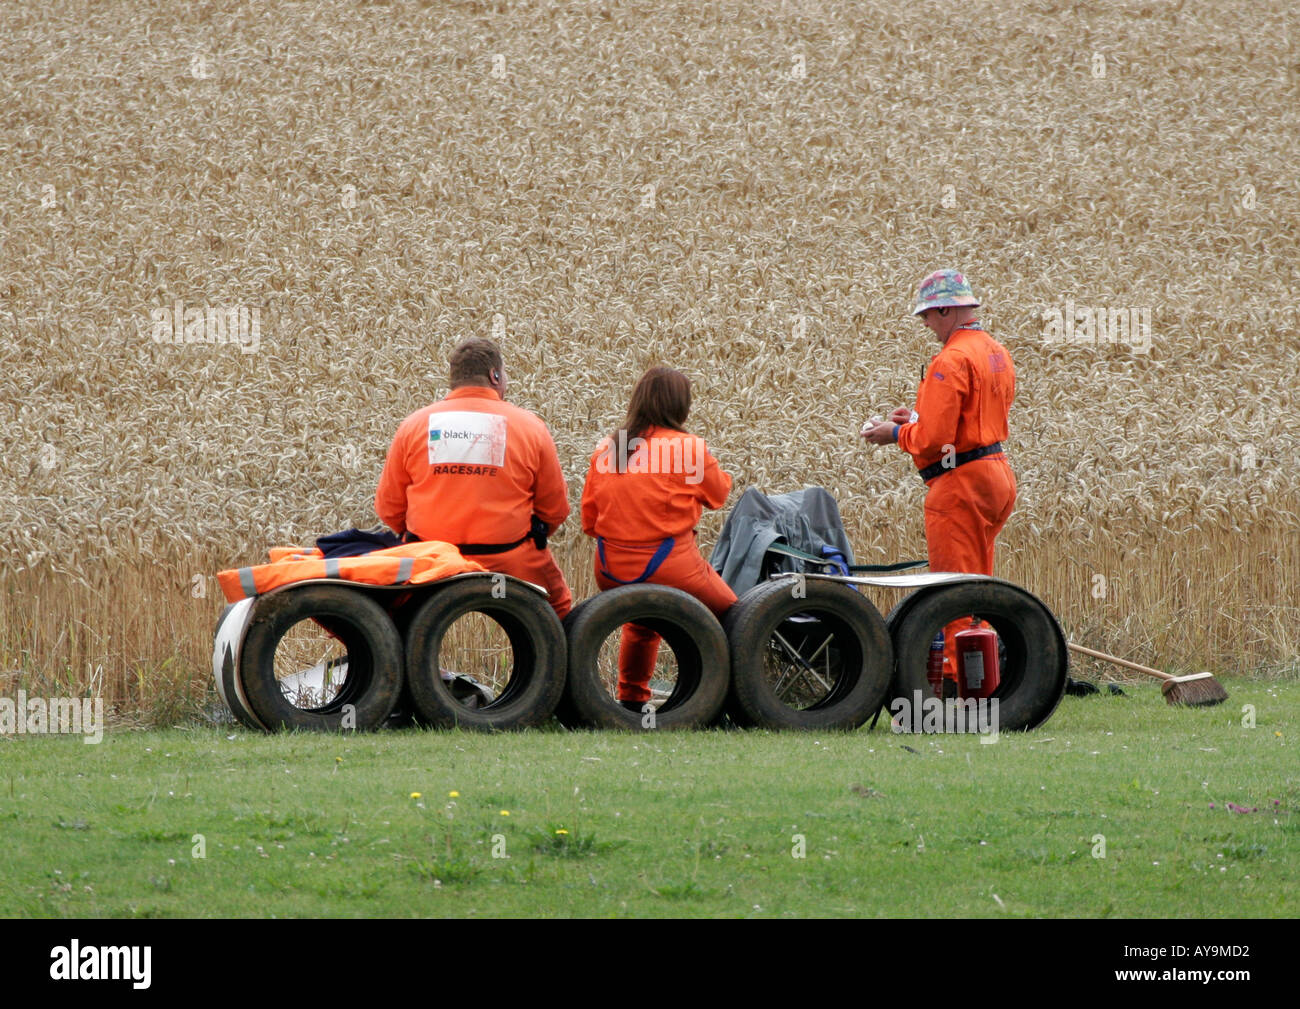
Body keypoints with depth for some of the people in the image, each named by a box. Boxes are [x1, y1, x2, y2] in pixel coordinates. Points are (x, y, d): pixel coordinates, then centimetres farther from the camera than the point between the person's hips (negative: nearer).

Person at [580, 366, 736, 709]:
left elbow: (589, 518, 6)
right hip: (668, 567, -5)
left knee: (640, 623, 33)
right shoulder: (690, 448, -9)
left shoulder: (605, 449, 2)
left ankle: (631, 699, 33)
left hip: (611, 571, 5)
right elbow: (719, 494, 8)